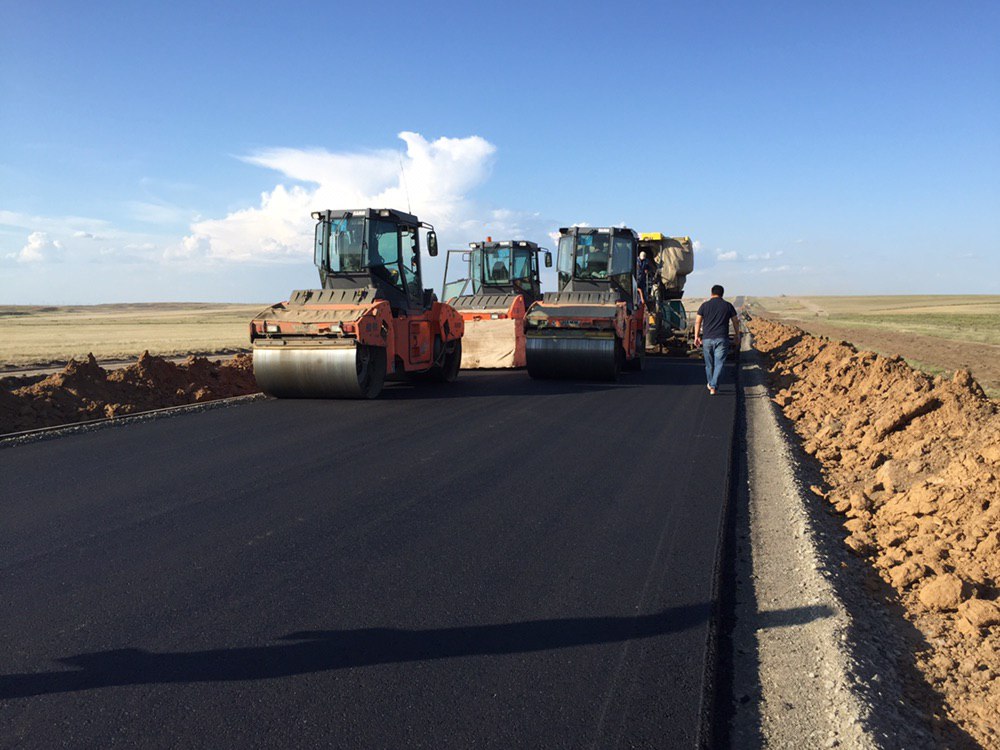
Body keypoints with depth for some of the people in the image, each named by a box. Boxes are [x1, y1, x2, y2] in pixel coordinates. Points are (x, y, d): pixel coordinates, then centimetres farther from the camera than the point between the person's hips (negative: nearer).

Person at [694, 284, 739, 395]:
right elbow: (736, 321, 8)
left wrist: (697, 336, 7)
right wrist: (737, 335, 21)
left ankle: (710, 384, 32)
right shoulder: (728, 306, 3)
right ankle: (713, 387, -13)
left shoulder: (705, 305, 2)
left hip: (707, 339, 1)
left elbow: (698, 322, 0)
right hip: (722, 339, -1)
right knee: (719, 364, -2)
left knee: (709, 364, 16)